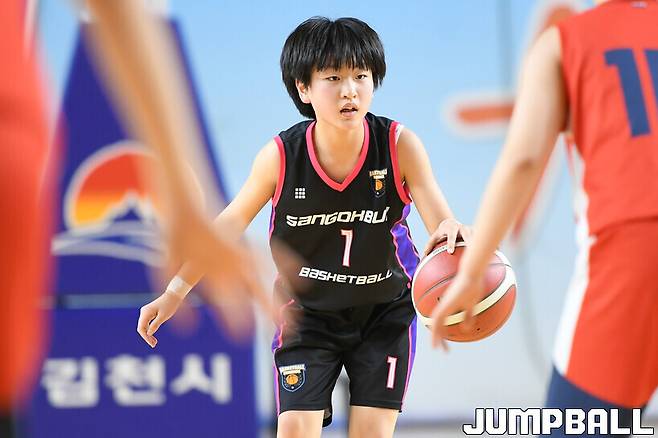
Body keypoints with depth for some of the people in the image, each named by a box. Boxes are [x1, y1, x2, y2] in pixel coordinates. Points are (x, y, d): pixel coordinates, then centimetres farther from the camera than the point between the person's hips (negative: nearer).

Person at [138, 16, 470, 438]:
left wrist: (452, 232, -53)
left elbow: (440, 217, -27)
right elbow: (229, 224, -5)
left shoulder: (399, 145, -21)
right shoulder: (281, 156, -20)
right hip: (307, 312, 0)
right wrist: (176, 292, -6)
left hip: (385, 312, 0)